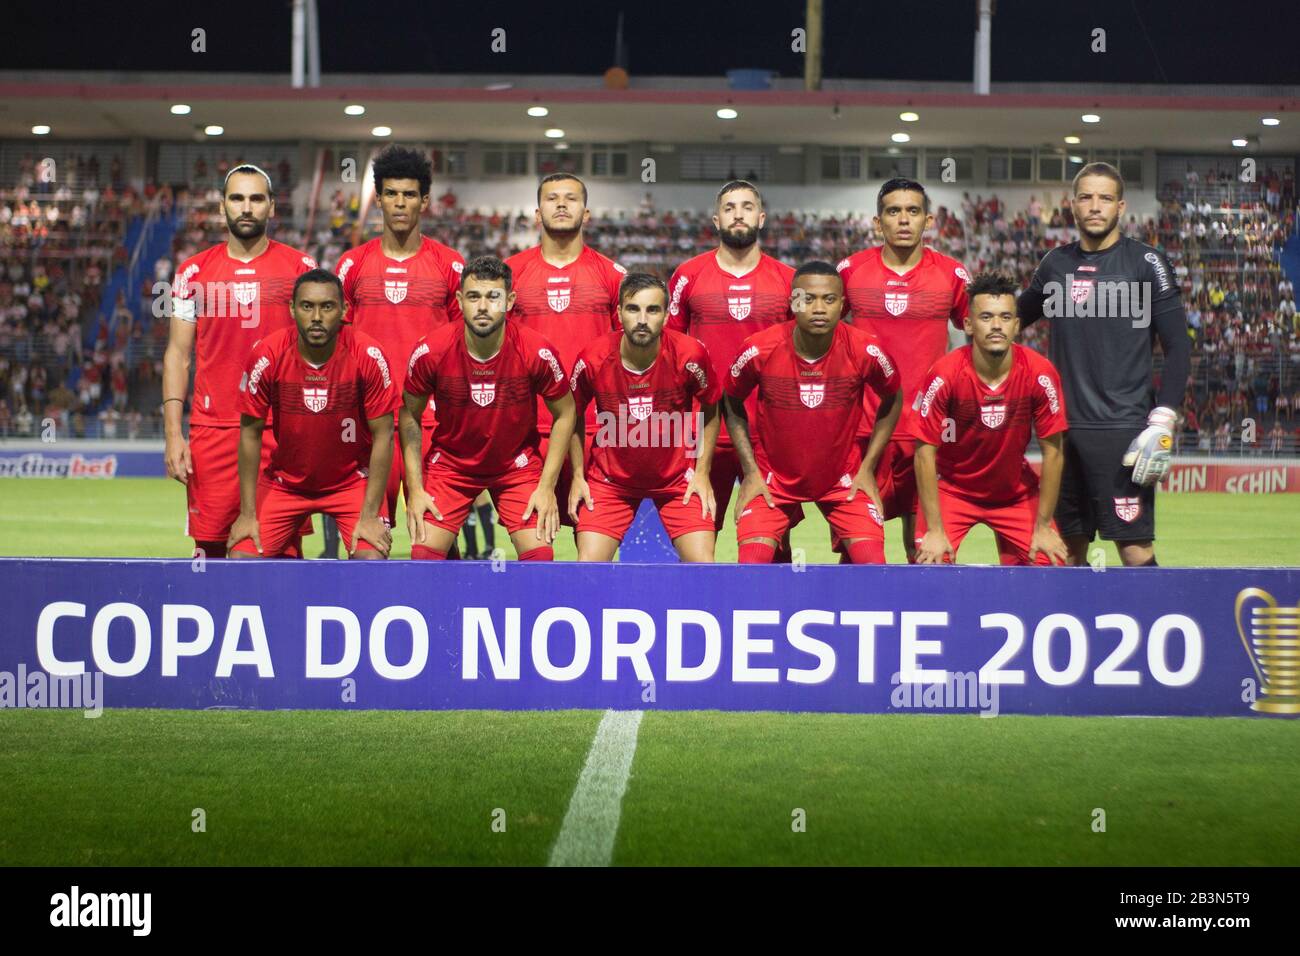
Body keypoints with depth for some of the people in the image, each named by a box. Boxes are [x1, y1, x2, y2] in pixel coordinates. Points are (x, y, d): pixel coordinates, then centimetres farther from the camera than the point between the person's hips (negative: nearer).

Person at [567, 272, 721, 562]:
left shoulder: (690, 355, -18)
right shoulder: (593, 359, -17)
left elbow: (710, 411, 0)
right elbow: (574, 416, 3)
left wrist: (702, 472, -3)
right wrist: (578, 476, 1)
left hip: (679, 480, 0)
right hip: (610, 480, 0)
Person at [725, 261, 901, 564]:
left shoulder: (865, 351, -16)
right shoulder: (759, 350, -18)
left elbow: (891, 402, 4)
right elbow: (733, 405, 1)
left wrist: (867, 468, 0)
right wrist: (751, 471, -3)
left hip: (845, 480, 1)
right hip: (773, 479, 0)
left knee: (873, 565, -14)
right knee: (752, 564, -16)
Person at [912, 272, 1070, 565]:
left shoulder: (1039, 373, -19)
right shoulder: (944, 375, -24)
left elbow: (1052, 452, -11)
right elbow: (925, 452, -19)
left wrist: (1043, 527, -10)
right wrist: (935, 530, -21)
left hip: (1017, 491, 2)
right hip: (951, 488, -2)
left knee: (1050, 564, -10)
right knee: (931, 564, -20)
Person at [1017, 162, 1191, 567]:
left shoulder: (1145, 262, -1)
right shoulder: (1056, 262, 12)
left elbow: (1178, 347, -4)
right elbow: (1014, 319, 28)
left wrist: (1163, 422, -12)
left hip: (1121, 429, -5)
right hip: (1063, 427, 5)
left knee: (1135, 548, -11)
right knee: (1069, 550, 8)